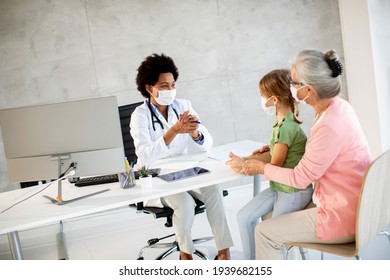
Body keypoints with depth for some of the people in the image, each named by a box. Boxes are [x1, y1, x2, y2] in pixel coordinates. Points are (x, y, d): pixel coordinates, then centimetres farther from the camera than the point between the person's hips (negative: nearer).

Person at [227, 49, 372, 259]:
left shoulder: (329, 126, -29)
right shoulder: (338, 106, 0)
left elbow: (299, 178, -18)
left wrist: (262, 168, -3)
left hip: (341, 218, -9)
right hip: (350, 205, 9)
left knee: (264, 232, -3)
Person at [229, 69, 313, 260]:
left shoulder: (286, 128, -25)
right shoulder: (283, 123, 2)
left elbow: (275, 166, -19)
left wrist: (244, 164, -9)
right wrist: (247, 159, 1)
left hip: (294, 193, -9)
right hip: (278, 187, 9)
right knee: (244, 216, 7)